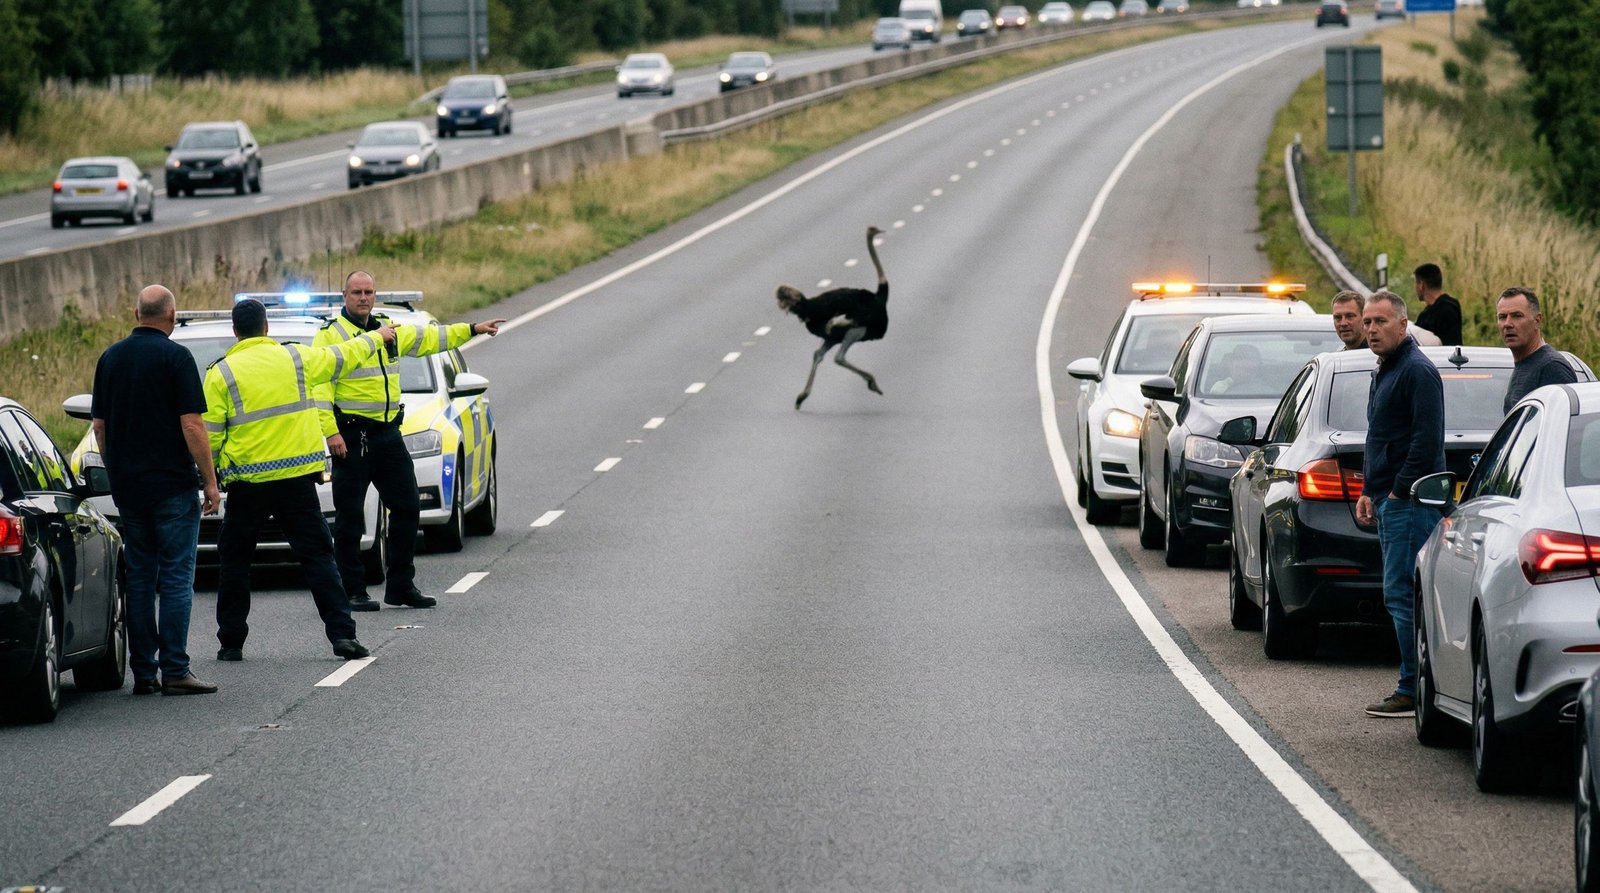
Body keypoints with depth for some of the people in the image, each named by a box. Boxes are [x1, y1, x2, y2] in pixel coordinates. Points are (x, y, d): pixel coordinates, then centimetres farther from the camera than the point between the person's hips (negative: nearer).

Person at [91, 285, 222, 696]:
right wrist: (209, 480, -7)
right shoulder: (174, 357, -10)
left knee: (139, 578, 10)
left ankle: (143, 672, 8)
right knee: (176, 577, -4)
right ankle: (174, 670, -8)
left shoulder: (111, 358, 8)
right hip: (172, 484, -6)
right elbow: (191, 424, -14)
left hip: (127, 486, 6)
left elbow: (99, 424, 13)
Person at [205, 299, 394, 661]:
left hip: (247, 482, -1)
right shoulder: (295, 358, 3)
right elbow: (344, 357, 19)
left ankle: (231, 642, 12)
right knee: (317, 555, 4)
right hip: (296, 478, 2)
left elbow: (210, 436, -6)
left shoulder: (220, 373, -4)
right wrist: (377, 336, 38)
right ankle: (342, 634, -4)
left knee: (235, 560, 12)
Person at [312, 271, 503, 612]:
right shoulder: (331, 335, -7)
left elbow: (428, 339, 28)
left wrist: (471, 330, 26)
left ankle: (400, 586, 17)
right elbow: (320, 385, -14)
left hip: (388, 432, 7)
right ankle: (352, 592, 3)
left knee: (407, 507, 8)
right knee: (349, 517, -3)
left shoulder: (390, 330, 14)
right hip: (351, 436, -7)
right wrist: (330, 432, -22)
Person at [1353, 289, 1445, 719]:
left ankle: (1415, 691, -10)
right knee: (1402, 595, 11)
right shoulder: (1384, 371, 20)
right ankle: (1419, 688, 14)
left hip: (1410, 502, -11)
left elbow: (1426, 440, -20)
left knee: (1402, 595, -11)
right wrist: (1370, 491, 21)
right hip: (1390, 501, 11)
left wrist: (1399, 491, -18)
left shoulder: (1417, 370, -13)